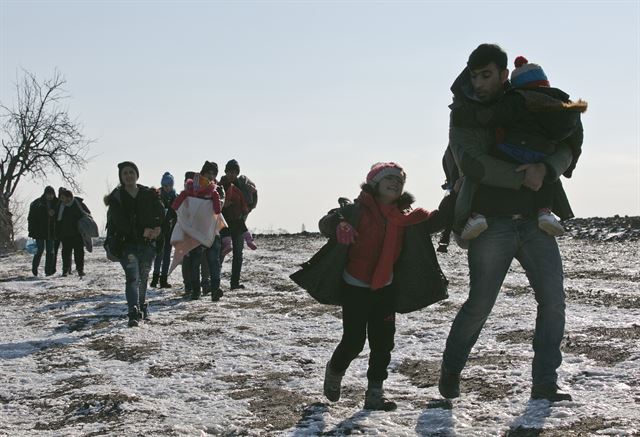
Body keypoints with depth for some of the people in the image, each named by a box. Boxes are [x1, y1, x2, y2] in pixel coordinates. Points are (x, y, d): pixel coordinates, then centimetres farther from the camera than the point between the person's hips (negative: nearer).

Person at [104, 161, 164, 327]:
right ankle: (133, 313, -24)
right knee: (132, 277, -16)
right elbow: (120, 221, -11)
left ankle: (142, 307, 32)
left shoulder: (149, 194, 7)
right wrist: (142, 231, -19)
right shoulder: (116, 197, -1)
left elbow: (160, 213, 1)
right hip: (127, 243, -3)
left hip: (147, 243, 3)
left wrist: (156, 228, -19)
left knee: (143, 277, 12)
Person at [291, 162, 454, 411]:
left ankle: (375, 391, 10)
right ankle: (334, 371, 27)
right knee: (354, 341, -2)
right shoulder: (358, 210, -11)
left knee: (383, 341, 2)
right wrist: (338, 225, -40)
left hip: (385, 289, 5)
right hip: (355, 288, -5)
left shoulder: (404, 217, 5)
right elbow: (326, 224, -17)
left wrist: (453, 197, -4)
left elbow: (435, 221, 7)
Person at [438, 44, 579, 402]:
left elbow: (566, 149, 7)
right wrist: (522, 178, -17)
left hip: (535, 221, 3)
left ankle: (545, 384, 4)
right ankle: (451, 372, 21)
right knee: (479, 305, -1)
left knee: (553, 299, -4)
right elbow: (470, 163, -15)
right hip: (491, 223, -3)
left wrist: (546, 169, -15)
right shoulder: (465, 114, -1)